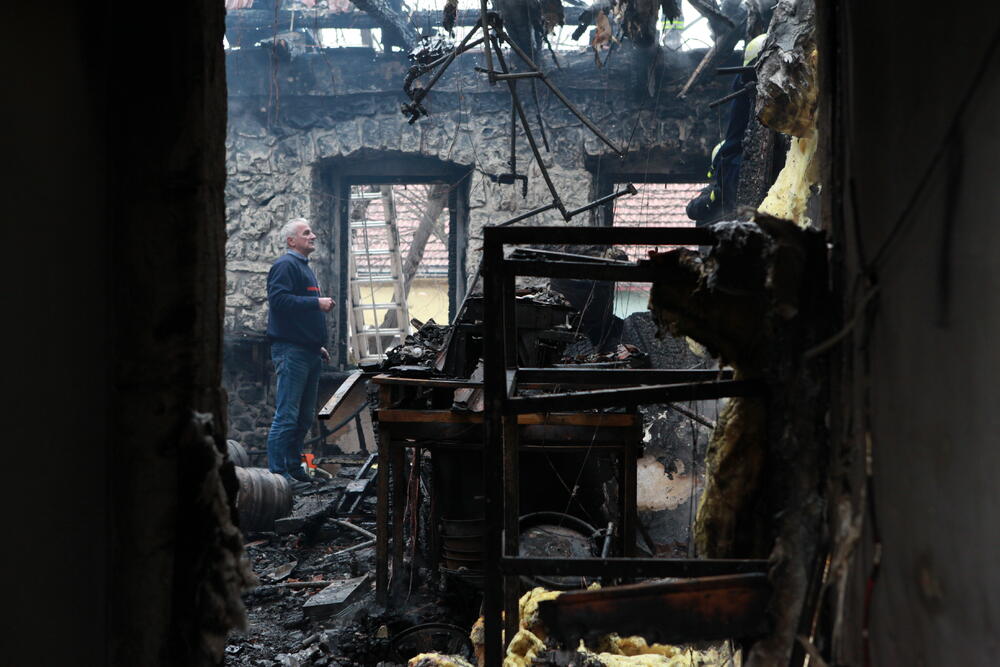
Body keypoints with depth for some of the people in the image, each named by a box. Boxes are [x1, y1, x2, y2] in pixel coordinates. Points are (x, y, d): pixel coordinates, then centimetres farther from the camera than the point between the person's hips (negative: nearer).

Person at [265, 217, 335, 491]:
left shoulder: (303, 267, 23)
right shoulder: (285, 265, -7)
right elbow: (279, 299, -22)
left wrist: (318, 346, 22)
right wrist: (317, 302, -19)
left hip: (308, 352, 10)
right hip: (291, 351, -10)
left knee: (304, 417, 13)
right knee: (287, 415, -10)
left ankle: (294, 468, 20)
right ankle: (278, 473, -7)